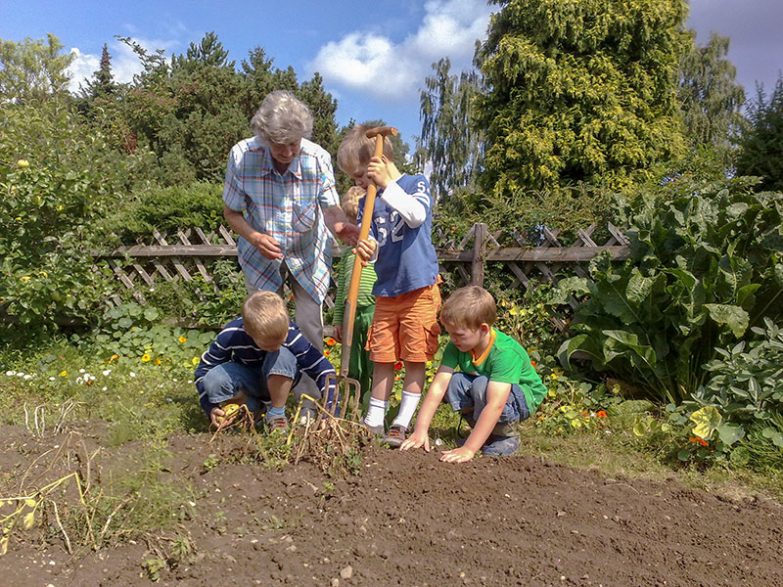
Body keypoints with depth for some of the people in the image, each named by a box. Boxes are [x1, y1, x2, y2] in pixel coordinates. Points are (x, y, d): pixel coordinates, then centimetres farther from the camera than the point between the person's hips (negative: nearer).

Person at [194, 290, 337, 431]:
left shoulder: (291, 334, -31)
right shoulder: (230, 335, -29)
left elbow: (322, 367, -26)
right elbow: (204, 369, -15)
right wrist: (210, 408, -26)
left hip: (279, 381, -1)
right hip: (247, 378, 1)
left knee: (283, 355, -36)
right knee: (213, 379, -31)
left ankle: (277, 414, -14)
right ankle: (253, 407, -2)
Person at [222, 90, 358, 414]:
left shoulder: (318, 158, -23)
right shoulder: (242, 156, -22)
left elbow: (330, 207, -20)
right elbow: (231, 211, -11)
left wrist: (339, 224, -45)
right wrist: (254, 237, -31)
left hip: (308, 254, 0)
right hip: (261, 255, 1)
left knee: (310, 327, -2)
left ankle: (311, 400, 14)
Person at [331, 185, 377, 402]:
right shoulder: (348, 251, 14)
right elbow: (341, 288, 17)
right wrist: (337, 319, 15)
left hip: (375, 313, -6)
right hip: (351, 313, 6)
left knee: (376, 367, 1)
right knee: (353, 369, 14)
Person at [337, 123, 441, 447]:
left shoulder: (416, 184, -4)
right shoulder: (367, 203, 8)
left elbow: (417, 214, -25)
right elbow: (370, 249, 2)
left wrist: (387, 185, -32)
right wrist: (365, 248, -21)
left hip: (420, 289, -5)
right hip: (386, 291, 5)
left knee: (415, 358, 2)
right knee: (382, 358, 9)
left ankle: (402, 423, 12)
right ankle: (374, 421, 20)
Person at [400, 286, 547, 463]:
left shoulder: (506, 352, -35)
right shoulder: (457, 346, -18)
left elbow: (495, 405, -43)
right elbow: (438, 386, -25)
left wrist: (469, 449, -47)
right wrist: (420, 430, -33)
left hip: (524, 397, -5)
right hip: (481, 394, 6)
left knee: (482, 385, -34)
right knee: (453, 382, -22)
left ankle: (507, 436, -9)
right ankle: (485, 431, -2)